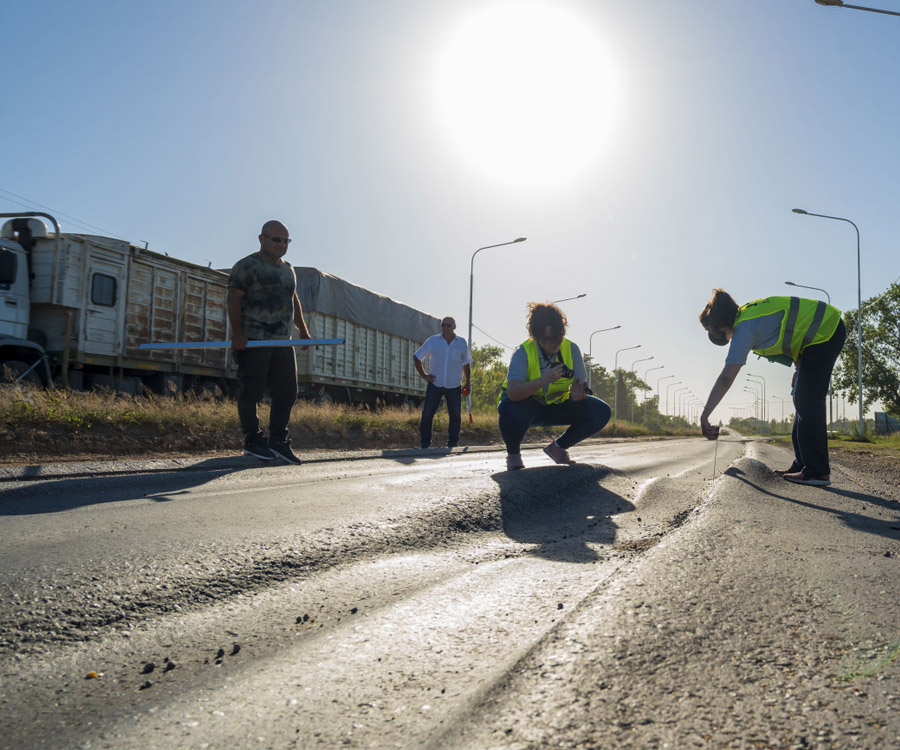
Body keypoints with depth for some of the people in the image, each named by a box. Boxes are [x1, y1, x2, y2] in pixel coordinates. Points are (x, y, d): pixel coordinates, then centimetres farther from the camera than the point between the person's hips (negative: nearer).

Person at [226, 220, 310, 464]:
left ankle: (278, 440, 12)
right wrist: (237, 332, -19)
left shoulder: (288, 269, 20)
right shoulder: (247, 266, -3)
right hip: (253, 341, -7)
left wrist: (302, 329, 21)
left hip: (282, 341, 7)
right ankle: (252, 440, 7)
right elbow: (233, 299, -10)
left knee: (287, 391, 4)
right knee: (251, 391, -3)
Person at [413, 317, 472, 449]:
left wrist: (468, 383, 9)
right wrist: (423, 375, 1)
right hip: (435, 384, -1)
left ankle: (452, 445, 15)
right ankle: (424, 445, 3)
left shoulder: (462, 343, 5)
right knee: (427, 415, -5)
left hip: (454, 386, 1)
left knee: (455, 416, 3)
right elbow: (417, 357, 11)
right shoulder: (432, 341, 2)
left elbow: (466, 363, 16)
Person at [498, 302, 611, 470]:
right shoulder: (523, 353, -24)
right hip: (527, 408, -4)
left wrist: (577, 394, -39)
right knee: (510, 408, -40)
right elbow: (512, 393, -39)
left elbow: (582, 387, -14)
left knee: (601, 412, -16)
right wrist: (545, 379, -51)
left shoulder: (572, 349, -13)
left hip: (558, 407, 4)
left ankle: (558, 447, 7)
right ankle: (513, 453, -6)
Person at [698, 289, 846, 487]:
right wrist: (800, 367, 14)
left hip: (825, 333, -10)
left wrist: (704, 415, -25)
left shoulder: (744, 329, -19)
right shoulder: (748, 314, 8)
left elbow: (726, 379, -25)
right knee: (803, 401, 11)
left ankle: (817, 472, -10)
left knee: (808, 402, -11)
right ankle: (801, 466, 14)